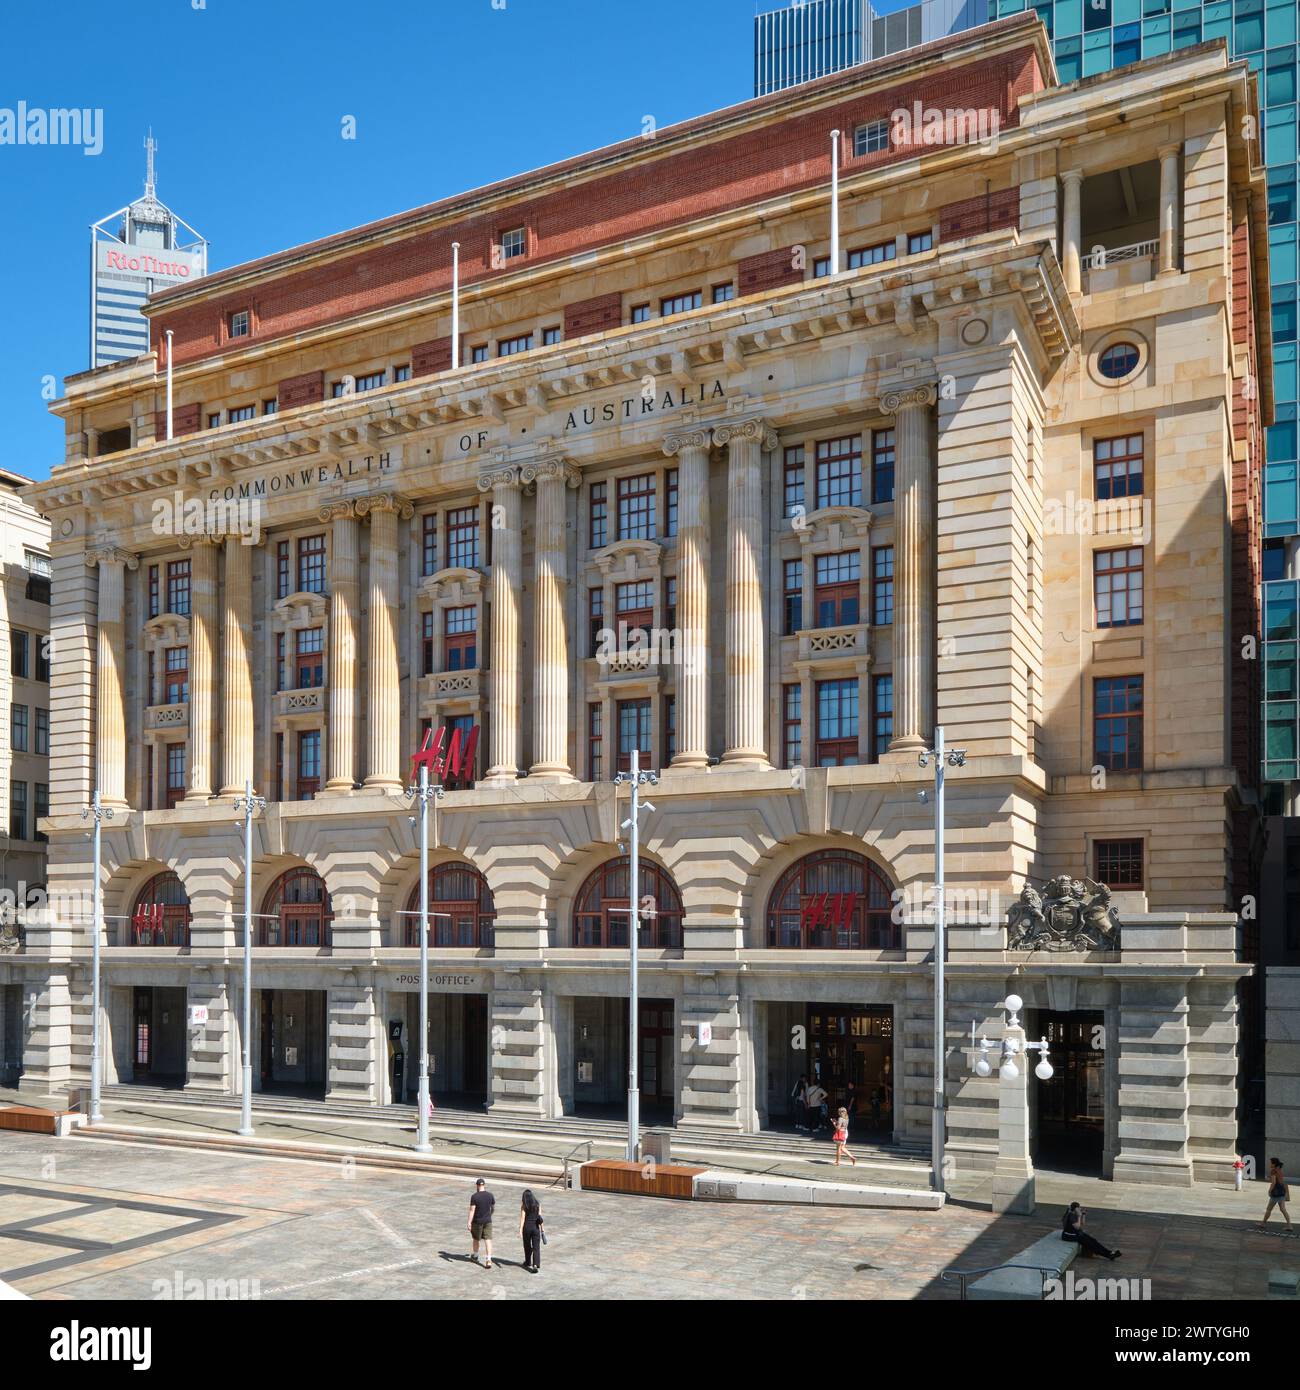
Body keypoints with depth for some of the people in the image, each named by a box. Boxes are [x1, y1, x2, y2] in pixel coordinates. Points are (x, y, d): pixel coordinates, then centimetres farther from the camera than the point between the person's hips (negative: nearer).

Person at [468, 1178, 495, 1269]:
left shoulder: (474, 1196, -14)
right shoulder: (490, 1195, -2)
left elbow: (472, 1210, -17)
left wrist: (469, 1223, -14)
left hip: (477, 1221, -2)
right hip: (488, 1221, 2)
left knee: (475, 1239, 19)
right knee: (488, 1240, 0)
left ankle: (475, 1256, 38)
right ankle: (489, 1260, -12)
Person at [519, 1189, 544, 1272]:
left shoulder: (523, 1205, -6)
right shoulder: (537, 1204, 1)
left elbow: (522, 1217, -11)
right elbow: (540, 1217, 0)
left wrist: (520, 1229, -12)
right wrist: (541, 1228, 7)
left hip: (527, 1227, -1)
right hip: (536, 1227, 1)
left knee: (527, 1246, 19)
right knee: (536, 1247, 1)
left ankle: (528, 1263, 37)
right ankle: (535, 1265, -15)